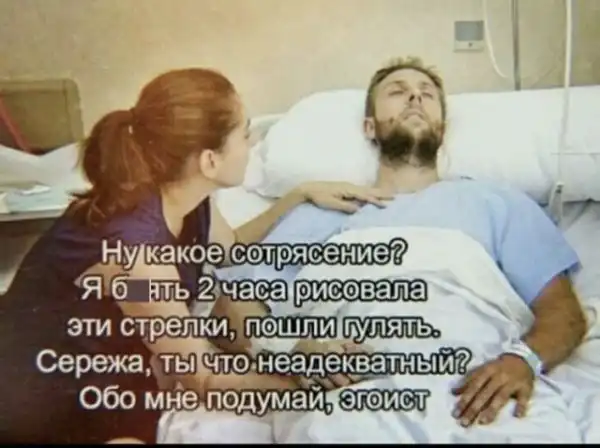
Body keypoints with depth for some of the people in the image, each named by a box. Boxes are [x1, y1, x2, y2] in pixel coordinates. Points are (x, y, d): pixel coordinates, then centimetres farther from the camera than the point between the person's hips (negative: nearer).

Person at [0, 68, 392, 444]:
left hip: (107, 378, 9)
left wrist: (301, 195, 9)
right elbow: (205, 379, -22)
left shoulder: (186, 200, -8)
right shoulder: (133, 244, -32)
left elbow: (233, 248, 17)